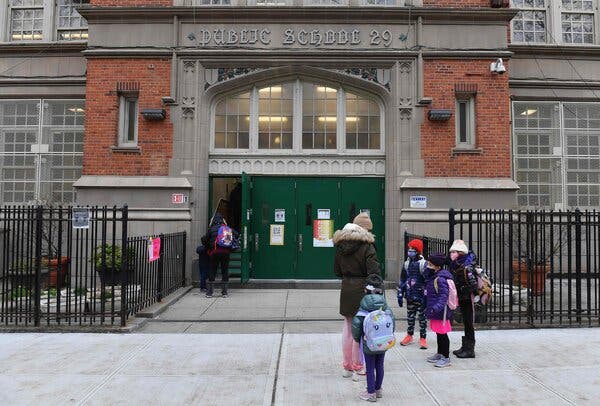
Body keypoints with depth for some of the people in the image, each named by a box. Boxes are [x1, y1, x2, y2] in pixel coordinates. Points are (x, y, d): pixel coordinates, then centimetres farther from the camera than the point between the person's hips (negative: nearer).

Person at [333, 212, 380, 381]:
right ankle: (358, 368, 13)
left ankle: (347, 367, 27)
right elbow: (373, 272, -17)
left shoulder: (340, 245, 5)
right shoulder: (367, 246, -14)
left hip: (345, 290, 6)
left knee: (347, 328, 15)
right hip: (361, 290, -6)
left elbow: (337, 270, 11)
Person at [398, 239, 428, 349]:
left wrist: (426, 296, -16)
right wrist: (400, 295, 8)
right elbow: (402, 280, 11)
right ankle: (409, 336, 28)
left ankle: (423, 338, 15)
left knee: (422, 318, 6)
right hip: (410, 297, 5)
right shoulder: (407, 264, 7)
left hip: (421, 297, -5)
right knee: (410, 317, 14)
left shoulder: (424, 264, -10)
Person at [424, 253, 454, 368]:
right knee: (438, 333, 20)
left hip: (441, 311, -10)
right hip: (435, 311, 10)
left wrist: (435, 308, -38)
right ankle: (439, 354, 32)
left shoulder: (441, 279, -21)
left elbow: (443, 296, -28)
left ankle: (446, 358, 11)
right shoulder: (433, 277, 10)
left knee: (442, 334, 1)